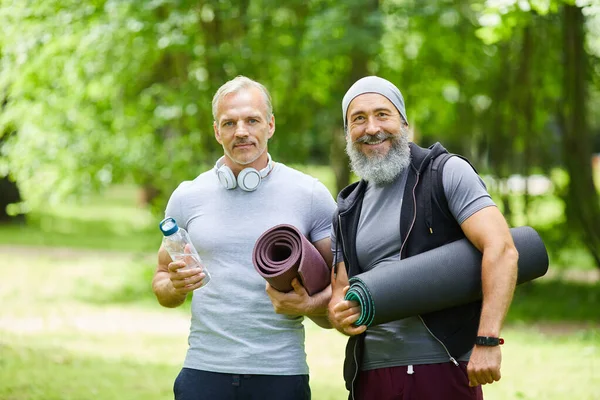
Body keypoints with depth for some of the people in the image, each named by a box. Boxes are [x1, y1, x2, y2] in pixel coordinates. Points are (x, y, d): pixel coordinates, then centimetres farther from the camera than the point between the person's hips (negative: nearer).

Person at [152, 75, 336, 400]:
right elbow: (161, 280, 16)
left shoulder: (310, 195, 2)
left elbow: (339, 285, 4)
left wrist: (307, 306, -16)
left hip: (280, 373, -1)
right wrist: (176, 287, -7)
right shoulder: (187, 197, 7)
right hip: (204, 371, 2)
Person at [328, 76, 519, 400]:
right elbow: (340, 288, 17)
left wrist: (487, 341, -24)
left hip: (444, 369, -5)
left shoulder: (447, 173, -3)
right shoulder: (348, 212, 15)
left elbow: (501, 248, -14)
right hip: (370, 374, 5)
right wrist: (339, 315, -10)